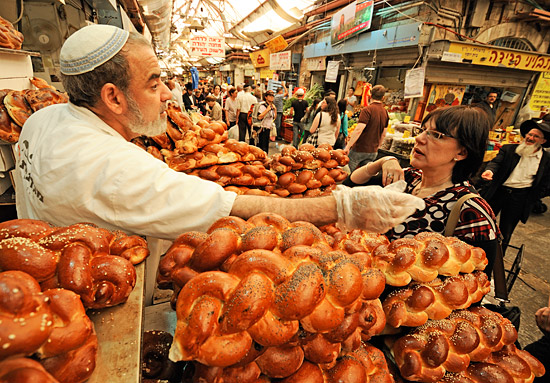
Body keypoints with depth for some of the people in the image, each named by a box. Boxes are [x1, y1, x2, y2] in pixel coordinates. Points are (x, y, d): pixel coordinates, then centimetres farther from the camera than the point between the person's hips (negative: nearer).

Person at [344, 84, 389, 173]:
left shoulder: (367, 110, -14)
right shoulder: (385, 113, 9)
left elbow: (358, 130, -23)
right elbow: (383, 134, 16)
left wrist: (348, 146, -19)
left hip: (359, 149, -6)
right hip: (373, 152, 7)